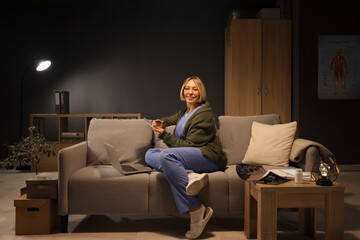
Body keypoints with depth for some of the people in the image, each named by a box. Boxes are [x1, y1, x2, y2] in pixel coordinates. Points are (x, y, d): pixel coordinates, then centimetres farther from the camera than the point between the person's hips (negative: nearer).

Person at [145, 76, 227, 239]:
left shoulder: (204, 115, -6)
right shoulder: (184, 112, 21)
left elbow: (189, 145, -13)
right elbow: (171, 119, 44)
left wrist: (164, 135, -11)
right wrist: (161, 123, 20)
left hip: (208, 157, -8)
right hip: (185, 158, 9)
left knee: (167, 155, -34)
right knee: (150, 155, -8)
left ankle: (197, 211, -36)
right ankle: (191, 176, -30)